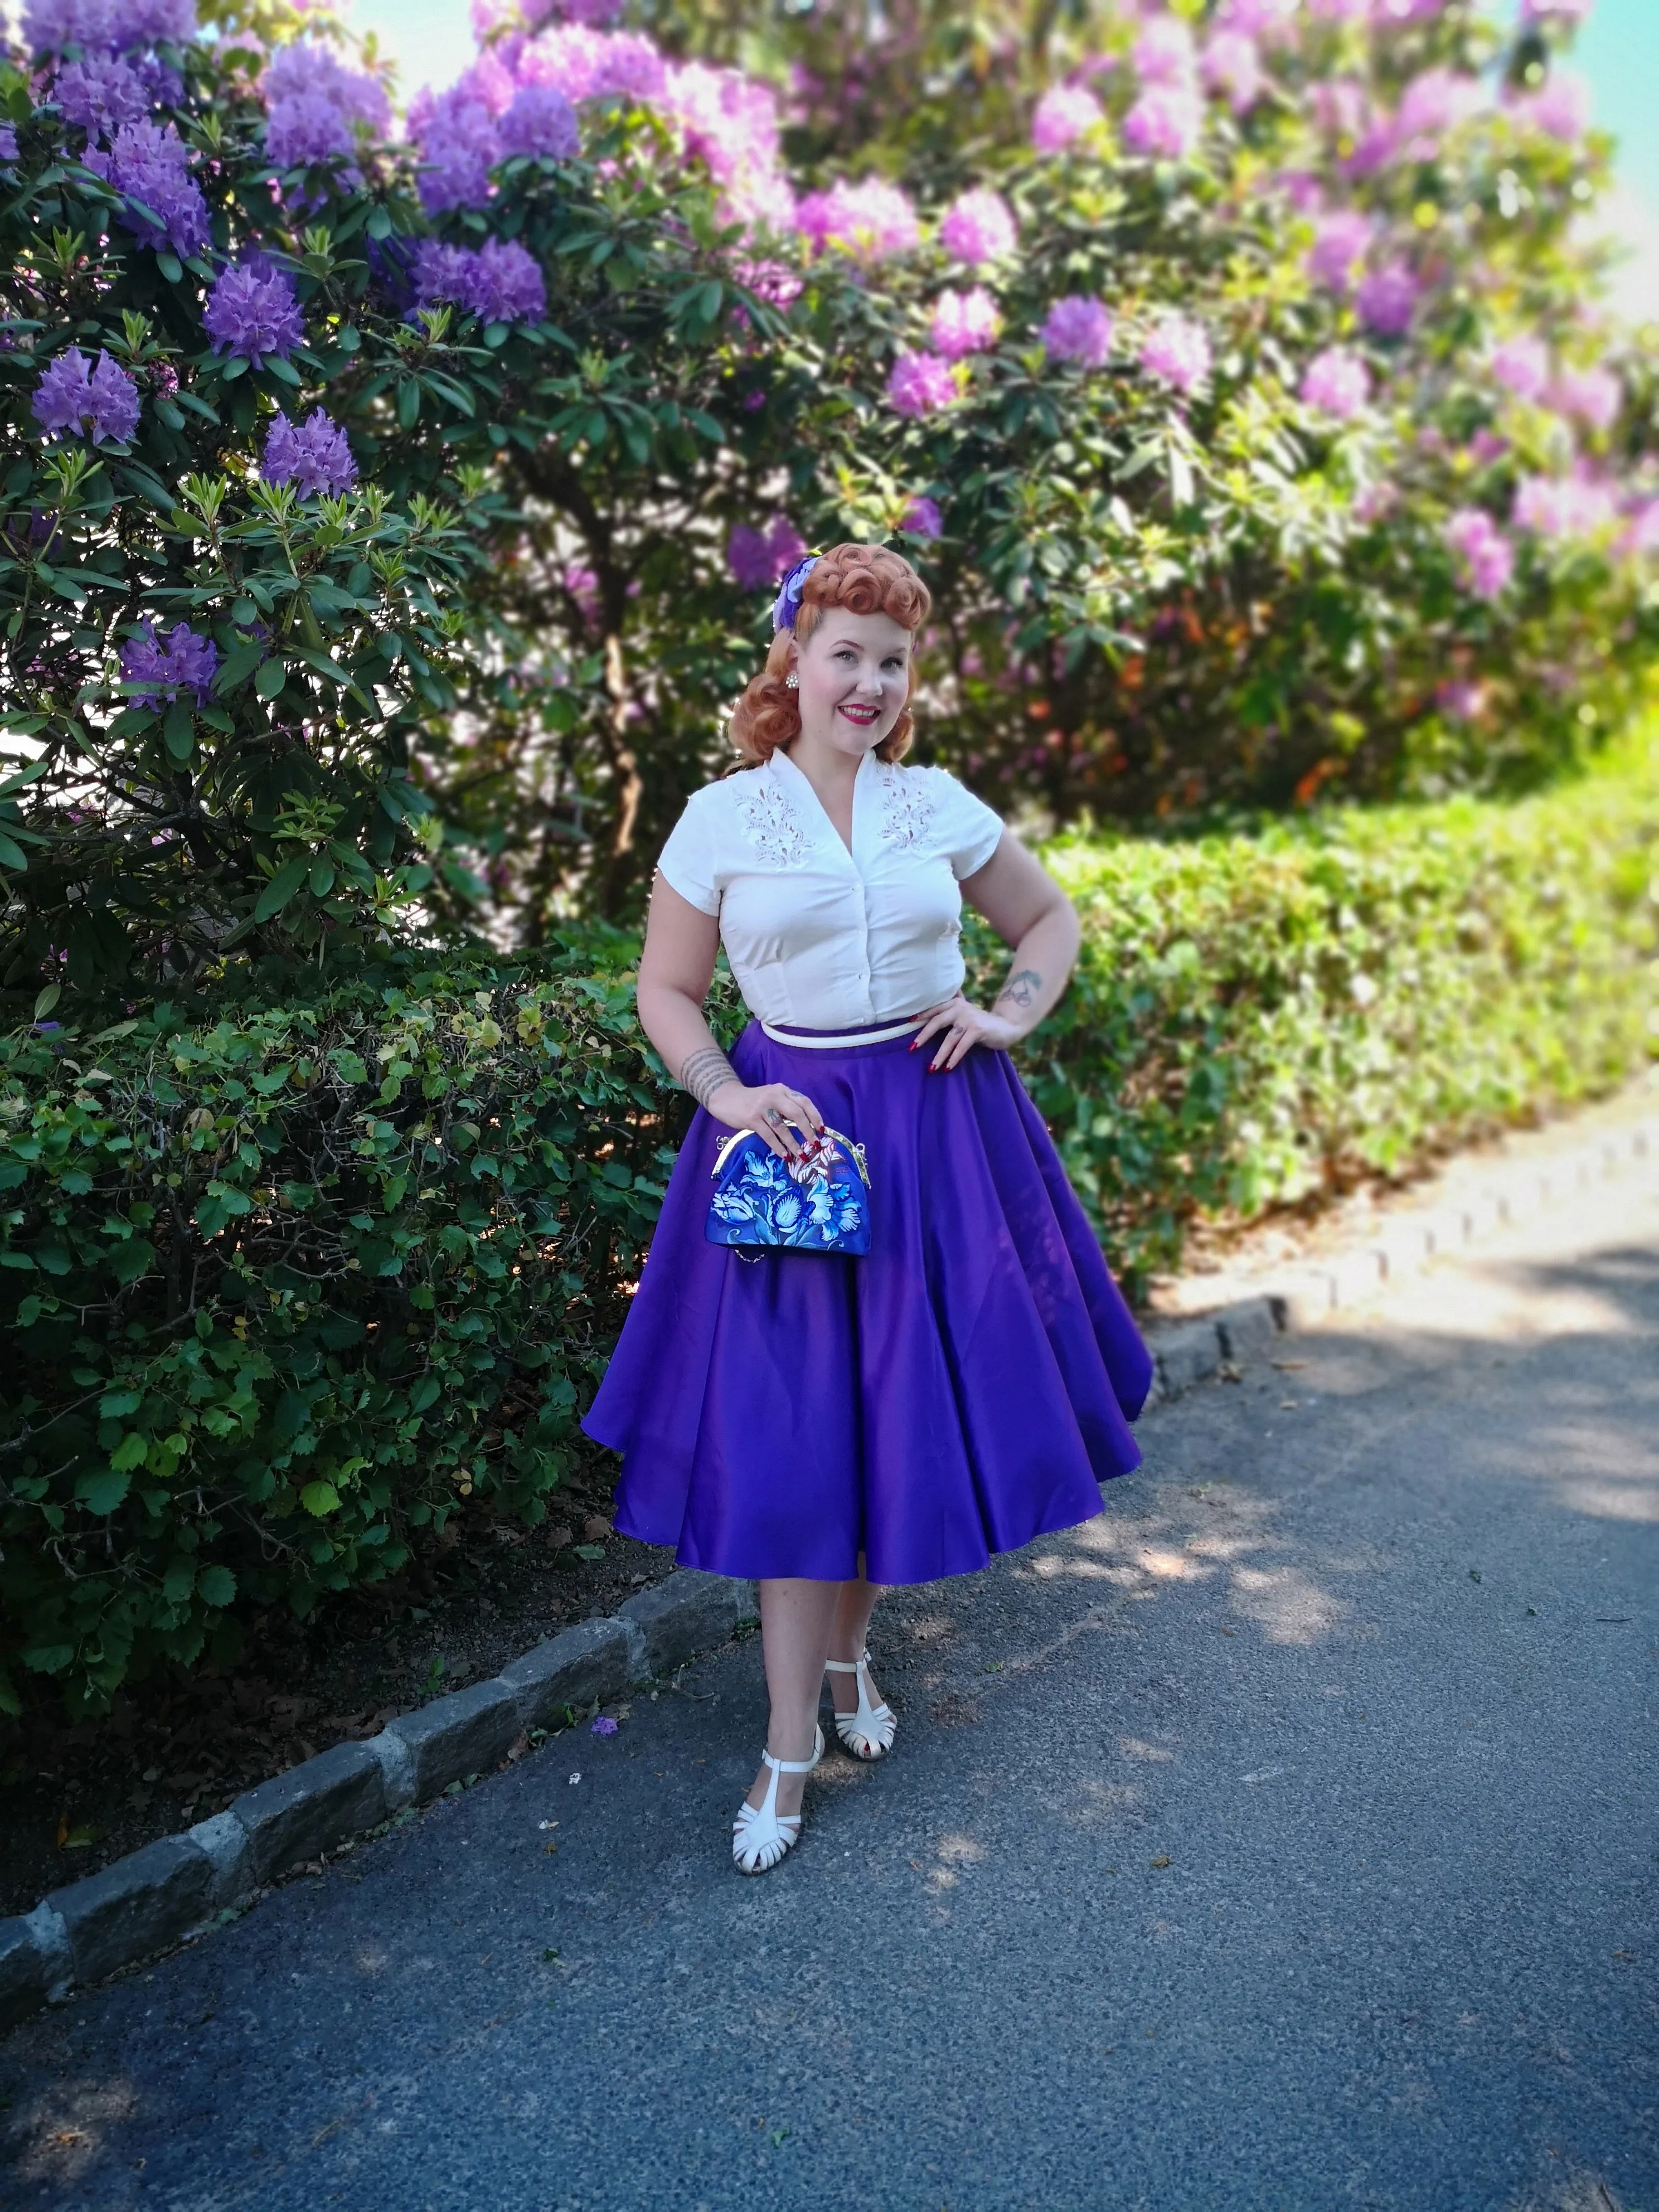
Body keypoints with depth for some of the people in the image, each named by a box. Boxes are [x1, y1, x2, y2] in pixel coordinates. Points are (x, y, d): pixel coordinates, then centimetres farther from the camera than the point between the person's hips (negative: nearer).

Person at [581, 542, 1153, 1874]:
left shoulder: (943, 806, 5)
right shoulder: (722, 817, -1)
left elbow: (1051, 921, 17)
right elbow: (668, 989, 4)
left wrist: (1010, 1019, 1)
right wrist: (728, 1098, -11)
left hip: (940, 1129, 3)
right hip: (793, 1127, -2)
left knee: (917, 1410, 8)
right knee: (789, 1437, -1)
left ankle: (849, 1650, 34)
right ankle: (792, 1745, 13)